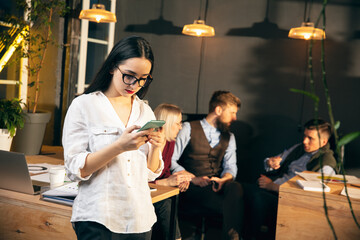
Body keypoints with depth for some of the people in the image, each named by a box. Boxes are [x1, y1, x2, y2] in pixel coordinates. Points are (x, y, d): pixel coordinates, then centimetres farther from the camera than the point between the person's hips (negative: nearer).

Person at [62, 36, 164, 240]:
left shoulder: (145, 111, 9)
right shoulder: (84, 105, -5)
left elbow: (151, 174, 10)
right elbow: (75, 169, -12)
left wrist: (155, 148, -10)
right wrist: (119, 146, -23)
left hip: (140, 218, 5)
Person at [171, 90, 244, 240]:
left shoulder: (229, 137, 23)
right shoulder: (189, 128, 6)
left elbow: (230, 167, 11)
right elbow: (170, 160, -3)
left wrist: (222, 180, -13)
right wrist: (193, 178, -16)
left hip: (217, 187, 5)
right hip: (191, 189, -4)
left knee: (235, 187, -33)